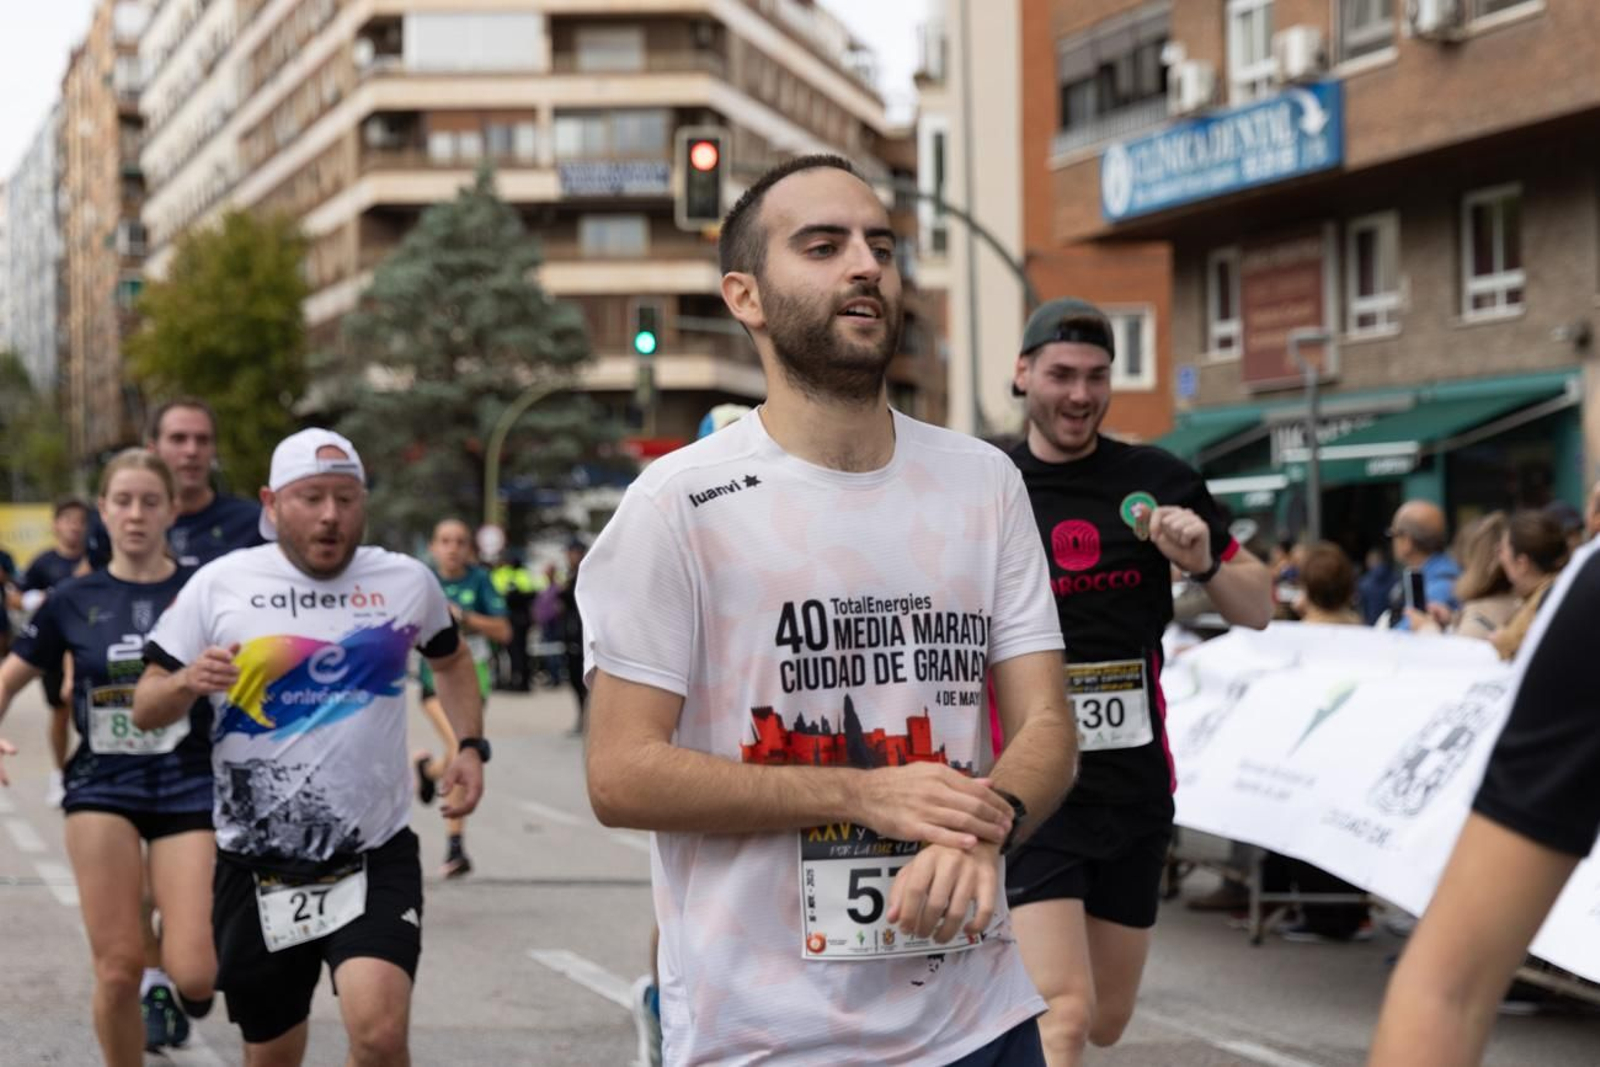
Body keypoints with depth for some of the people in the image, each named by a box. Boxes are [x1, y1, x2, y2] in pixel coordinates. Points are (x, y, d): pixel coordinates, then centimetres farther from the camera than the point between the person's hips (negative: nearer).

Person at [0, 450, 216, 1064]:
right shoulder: (74, 601, 4)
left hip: (189, 786, -1)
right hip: (104, 786, 1)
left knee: (193, 973, -10)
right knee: (119, 969, -6)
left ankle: (173, 991, 29)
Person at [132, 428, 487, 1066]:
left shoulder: (408, 582, 3)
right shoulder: (219, 584, -2)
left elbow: (451, 659, 25)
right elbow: (145, 710, 2)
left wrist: (470, 746, 9)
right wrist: (186, 682, -20)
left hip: (376, 860, 0)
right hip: (257, 866, 1)